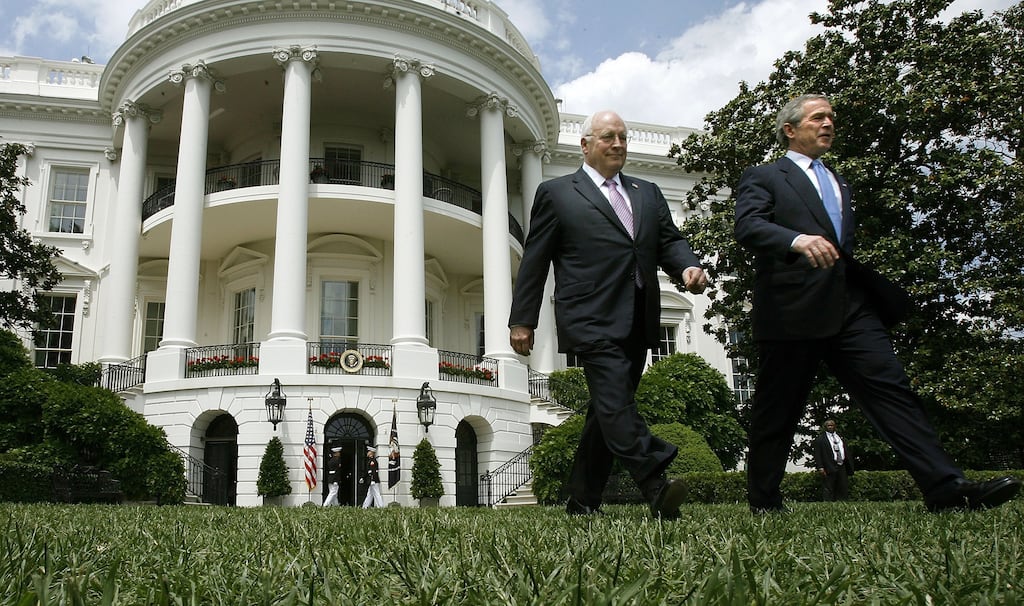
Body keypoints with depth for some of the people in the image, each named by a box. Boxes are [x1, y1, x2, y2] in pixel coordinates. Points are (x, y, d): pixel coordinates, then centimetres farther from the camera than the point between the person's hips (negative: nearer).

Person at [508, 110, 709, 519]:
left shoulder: (648, 193, 23)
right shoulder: (557, 193, 8)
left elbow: (669, 241, 17)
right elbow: (534, 261, 5)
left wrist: (688, 266, -7)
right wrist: (522, 320, 1)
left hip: (637, 324, 6)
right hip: (593, 320, -5)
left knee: (608, 410, 8)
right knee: (615, 402, -20)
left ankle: (583, 502, 16)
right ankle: (656, 486, -28)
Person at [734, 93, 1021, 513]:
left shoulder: (839, 185, 28)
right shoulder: (763, 177, 7)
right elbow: (747, 226, -13)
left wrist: (885, 300, 22)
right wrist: (798, 240, -32)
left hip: (849, 307, 6)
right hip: (792, 309, -6)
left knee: (891, 390, -7)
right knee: (778, 409, 1)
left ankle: (945, 489, -12)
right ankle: (763, 502, 13)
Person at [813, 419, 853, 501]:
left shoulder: (840, 437, 19)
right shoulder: (820, 439, 2)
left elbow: (846, 452, 18)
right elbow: (817, 454, -4)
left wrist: (850, 466, 10)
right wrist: (820, 467, -15)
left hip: (842, 467, 6)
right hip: (829, 468, -5)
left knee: (843, 490, 6)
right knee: (828, 490, -6)